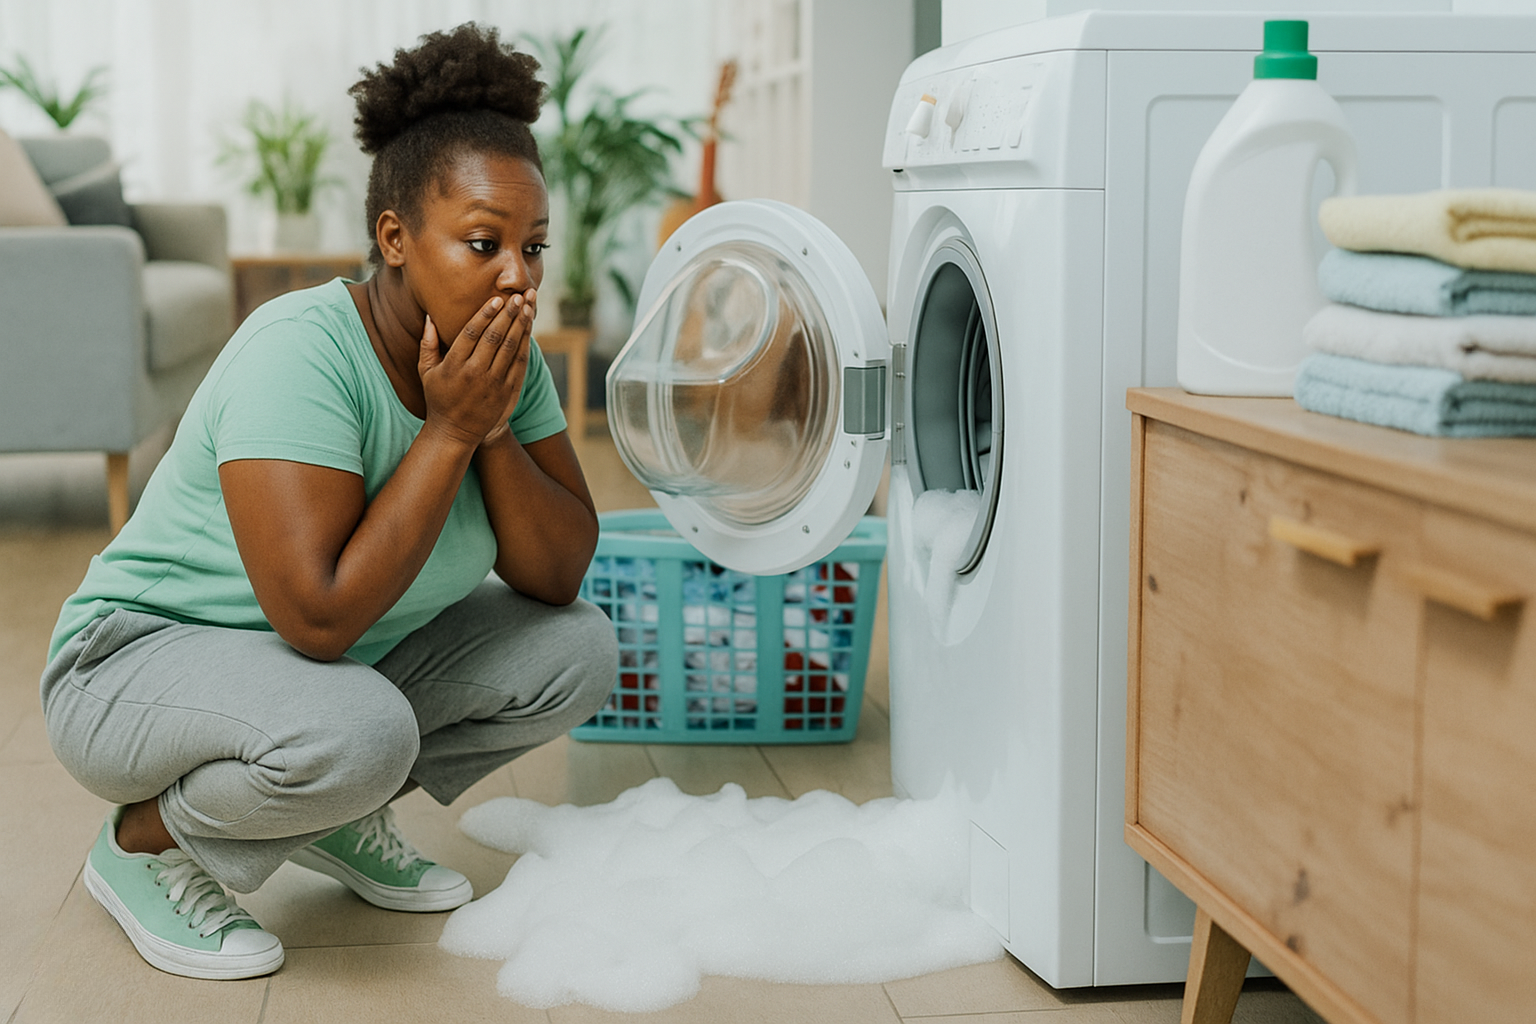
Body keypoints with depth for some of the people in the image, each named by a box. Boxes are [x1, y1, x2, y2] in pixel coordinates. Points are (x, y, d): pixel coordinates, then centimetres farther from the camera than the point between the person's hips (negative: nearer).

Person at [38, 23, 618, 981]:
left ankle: (340, 818, 12)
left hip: (347, 659, 8)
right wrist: (449, 432, -31)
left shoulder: (506, 358, -6)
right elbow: (320, 617, -36)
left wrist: (496, 430, -22)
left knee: (577, 650, -4)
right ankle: (145, 840, -7)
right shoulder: (301, 354, -29)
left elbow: (558, 578, -6)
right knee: (356, 731, -37)